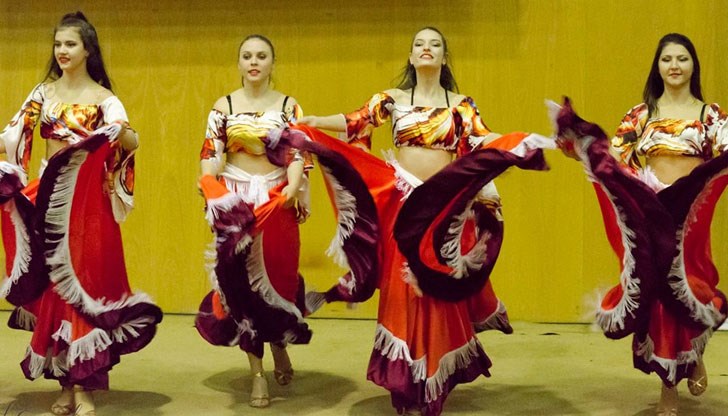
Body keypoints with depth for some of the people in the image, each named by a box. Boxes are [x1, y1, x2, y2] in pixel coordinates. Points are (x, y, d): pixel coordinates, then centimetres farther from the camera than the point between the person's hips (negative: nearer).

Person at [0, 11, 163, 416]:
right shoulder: (44, 92, 8)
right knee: (50, 285, 6)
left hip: (87, 199, -4)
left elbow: (132, 143, -16)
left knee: (82, 282, -4)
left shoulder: (102, 98, -4)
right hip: (48, 195, 4)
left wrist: (121, 130, -36)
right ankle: (65, 382, 16)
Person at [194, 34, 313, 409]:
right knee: (239, 279, -1)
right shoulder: (224, 106, 5)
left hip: (276, 199, 0)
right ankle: (257, 373, 7)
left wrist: (293, 188, -23)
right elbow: (210, 153, 0)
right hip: (234, 199, 0)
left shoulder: (288, 105, 4)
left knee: (277, 275, 0)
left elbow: (298, 153, -4)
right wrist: (210, 185, -20)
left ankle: (279, 346, 31)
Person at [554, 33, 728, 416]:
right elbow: (613, 156, 1)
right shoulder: (641, 113, 8)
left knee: (687, 289, -2)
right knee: (655, 292, 3)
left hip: (690, 213, -1)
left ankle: (694, 356, 31)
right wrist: (574, 136, -13)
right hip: (648, 211, 1)